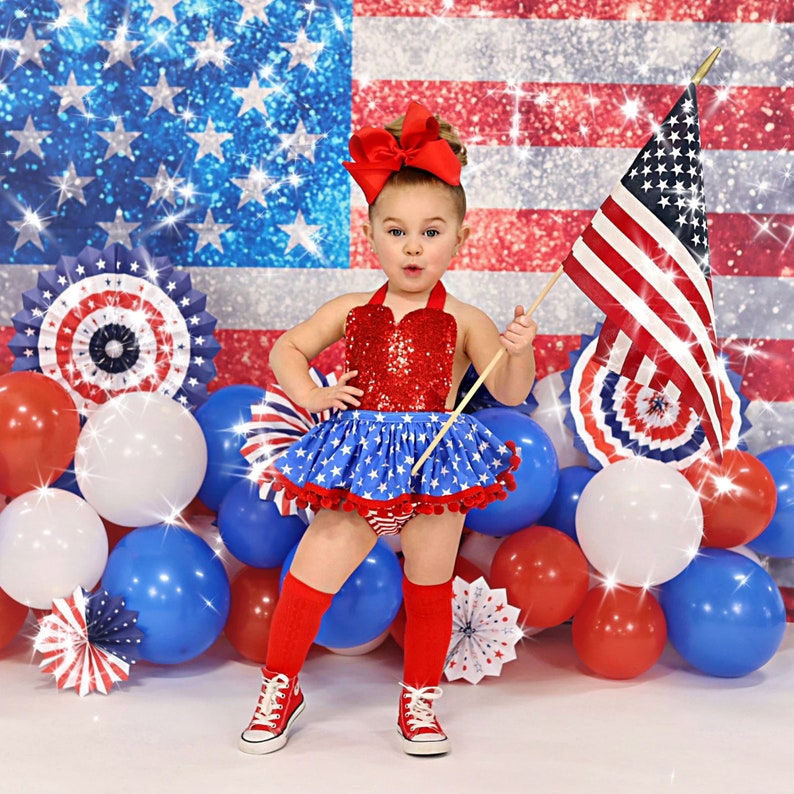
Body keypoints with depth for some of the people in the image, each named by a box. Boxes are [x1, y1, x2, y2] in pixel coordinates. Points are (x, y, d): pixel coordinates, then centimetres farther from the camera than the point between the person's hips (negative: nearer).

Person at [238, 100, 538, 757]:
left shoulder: (463, 322, -2)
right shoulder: (350, 312, 4)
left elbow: (510, 392, -4)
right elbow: (287, 349, 16)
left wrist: (519, 351, -22)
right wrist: (309, 394, -1)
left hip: (434, 465, -1)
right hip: (359, 467, 2)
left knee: (430, 589, 10)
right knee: (310, 577, 1)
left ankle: (420, 699, 31)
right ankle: (280, 686, 23)